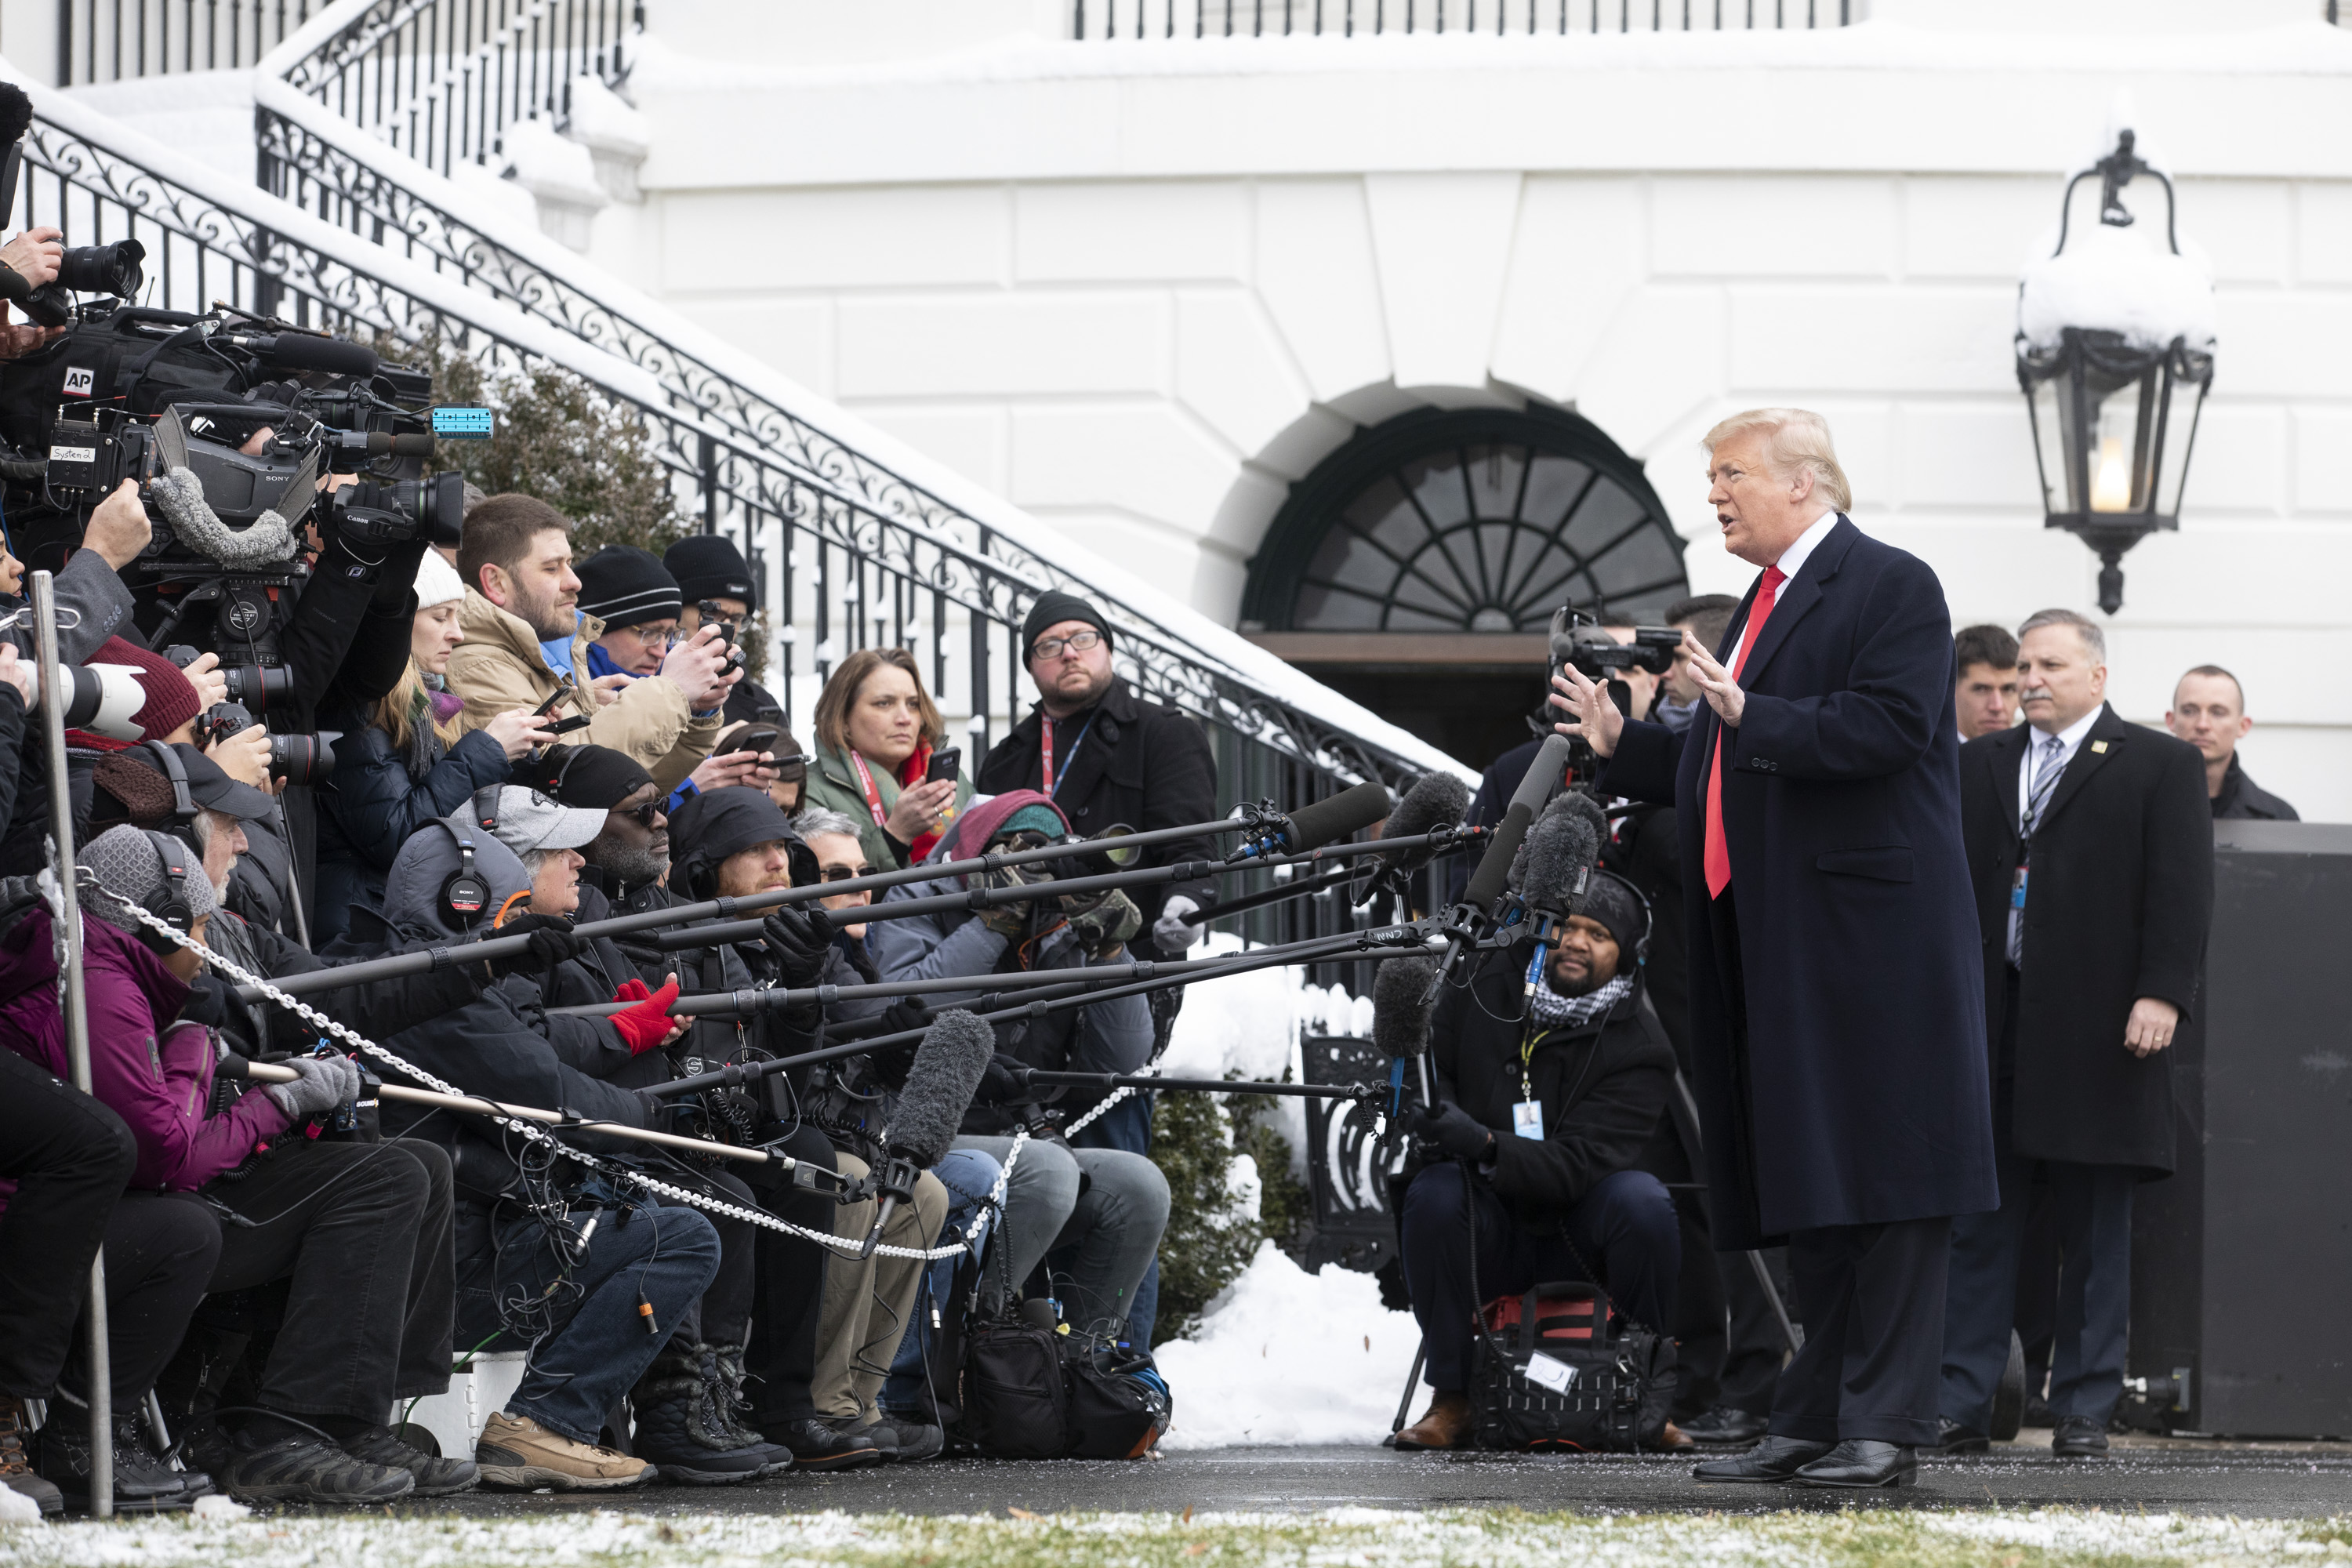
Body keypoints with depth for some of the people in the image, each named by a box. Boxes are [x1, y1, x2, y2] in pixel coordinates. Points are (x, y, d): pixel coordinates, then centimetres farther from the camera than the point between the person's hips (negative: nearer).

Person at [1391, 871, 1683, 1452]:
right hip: (1484, 1240, 1)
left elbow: (1575, 1166, -22)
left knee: (1640, 1198, -31)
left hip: (1573, 1248, -1)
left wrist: (1483, 1144, -39)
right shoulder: (1486, 990, -1)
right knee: (1434, 1191, -30)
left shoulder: (1636, 1055, -10)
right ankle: (1452, 1398, -20)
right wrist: (1431, 1109, -12)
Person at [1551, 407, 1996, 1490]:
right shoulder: (1767, 603, 22)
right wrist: (1620, 744, 17)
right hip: (1770, 944, 9)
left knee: (1881, 1176, -8)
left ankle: (1887, 1428, -8)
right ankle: (1814, 1420, 15)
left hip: (1865, 934, -9)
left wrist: (1749, 716, -23)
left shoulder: (1891, 589, -6)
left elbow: (1890, 725, -19)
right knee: (1807, 1189, 11)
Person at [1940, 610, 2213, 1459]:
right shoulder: (1976, 766, 16)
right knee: (1978, 1223, 2)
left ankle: (2085, 1410, 6)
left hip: (2098, 1035, -3)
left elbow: (2182, 889, -3)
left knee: (2095, 1229, 2)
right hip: (1989, 1027, 3)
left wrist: (2161, 995, -13)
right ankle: (1961, 1403, 3)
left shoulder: (2161, 766, 4)